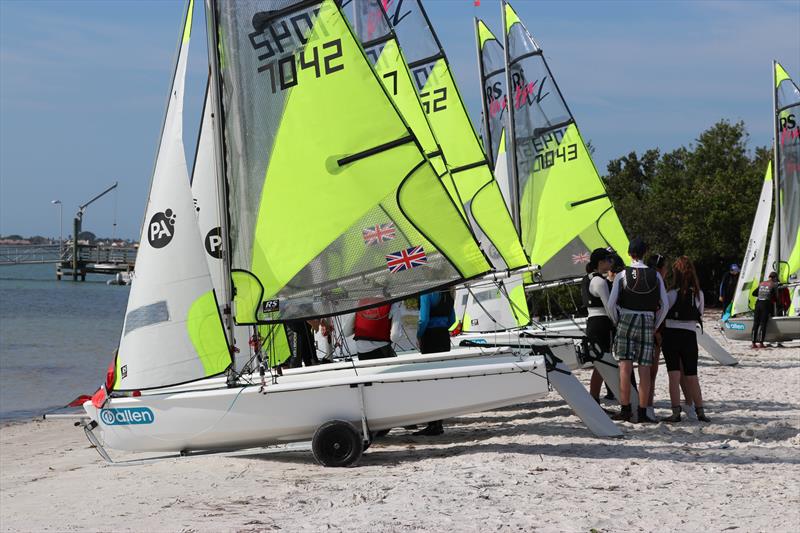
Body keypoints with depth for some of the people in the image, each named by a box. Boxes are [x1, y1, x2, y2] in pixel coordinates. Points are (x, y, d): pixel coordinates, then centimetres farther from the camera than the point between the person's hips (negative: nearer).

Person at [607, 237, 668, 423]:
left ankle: (625, 410, -2)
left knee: (625, 367, -1)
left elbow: (611, 303, -6)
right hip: (647, 323, 2)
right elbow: (664, 305, 2)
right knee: (645, 369, 2)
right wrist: (655, 327, 13)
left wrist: (617, 322, 9)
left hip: (626, 321, -2)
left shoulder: (622, 275, -2)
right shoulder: (655, 275, 4)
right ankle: (642, 413, 2)